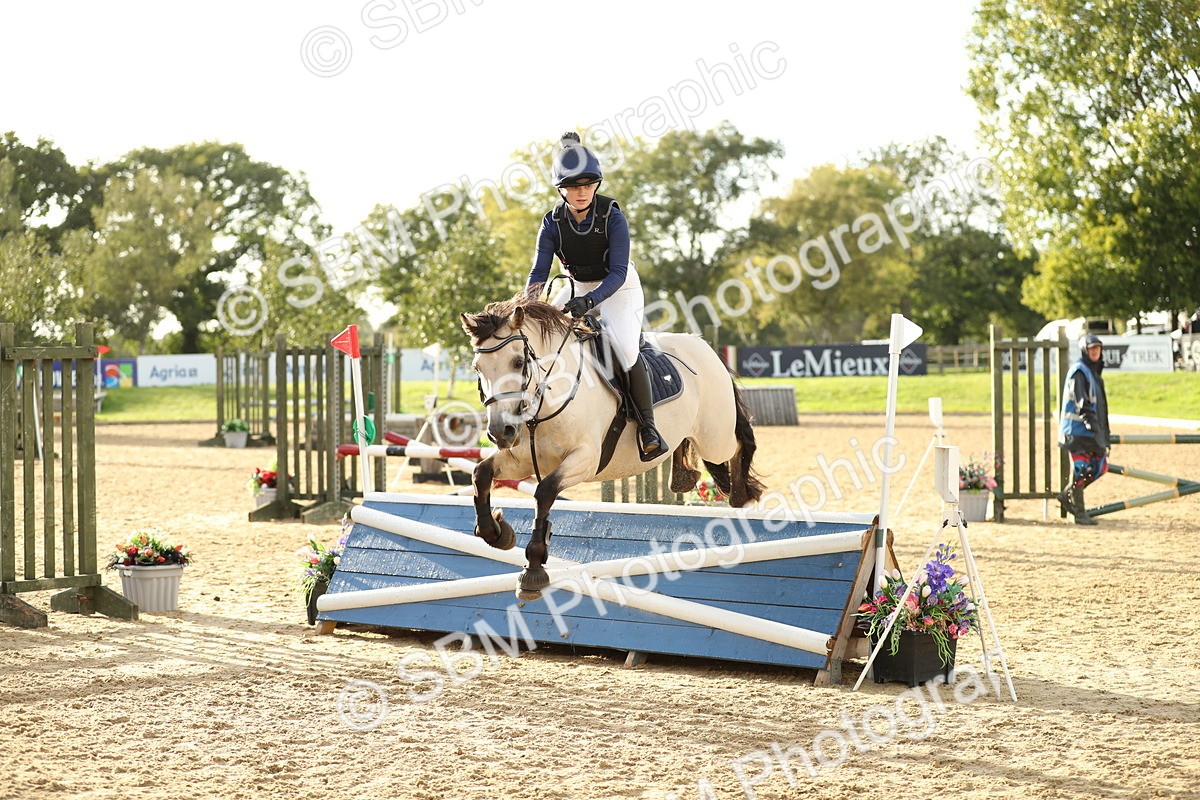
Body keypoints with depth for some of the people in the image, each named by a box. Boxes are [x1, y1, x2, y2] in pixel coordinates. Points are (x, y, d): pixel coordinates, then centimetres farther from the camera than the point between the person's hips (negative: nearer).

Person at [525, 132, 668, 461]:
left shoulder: (612, 217, -23)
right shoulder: (552, 222, -12)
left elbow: (617, 273, -27)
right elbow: (539, 270, -13)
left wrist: (589, 300, -43)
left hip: (619, 287, -5)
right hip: (577, 287, 5)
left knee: (626, 348, -27)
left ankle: (648, 426, -17)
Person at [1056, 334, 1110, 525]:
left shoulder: (1095, 372, 19)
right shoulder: (1079, 371, -10)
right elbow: (1080, 399, -21)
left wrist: (1103, 433, 28)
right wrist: (1089, 418, -32)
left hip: (1093, 430, 9)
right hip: (1078, 428, -9)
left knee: (1100, 467, 7)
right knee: (1080, 469, -6)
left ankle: (1067, 495, 21)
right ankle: (1080, 513, 1)